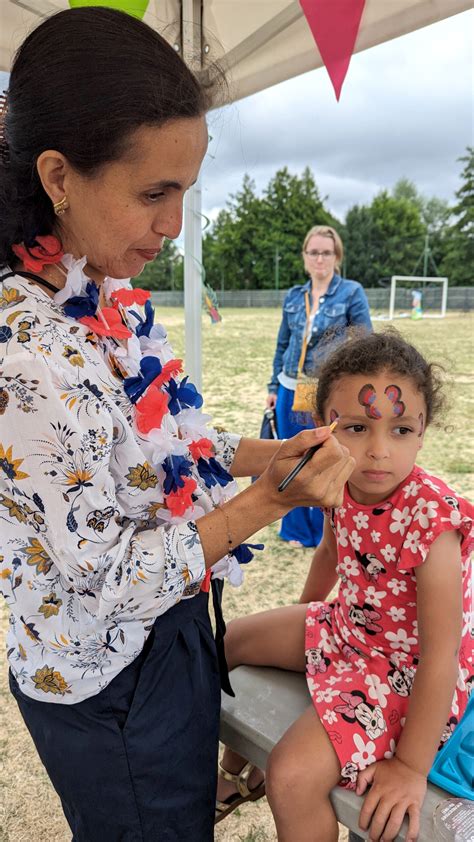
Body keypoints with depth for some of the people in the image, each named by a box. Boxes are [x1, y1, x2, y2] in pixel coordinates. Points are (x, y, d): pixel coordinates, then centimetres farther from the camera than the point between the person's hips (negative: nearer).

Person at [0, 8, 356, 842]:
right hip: (113, 681, -7)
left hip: (170, 626, 8)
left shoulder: (109, 292, -5)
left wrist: (265, 455, -5)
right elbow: (114, 579, -26)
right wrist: (270, 503, -28)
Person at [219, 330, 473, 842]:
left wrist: (411, 768, -21)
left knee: (293, 776, -23)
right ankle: (237, 772, 41)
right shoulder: (341, 486, -14)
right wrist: (304, 616, 23)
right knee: (227, 641, 16)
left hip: (406, 668, -7)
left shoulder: (432, 520, -34)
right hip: (346, 627, 8)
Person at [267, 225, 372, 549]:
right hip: (292, 392, 4)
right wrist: (274, 387, 13)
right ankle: (298, 530, 29)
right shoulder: (293, 296, 7)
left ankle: (326, 534, 24)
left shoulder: (352, 293, -5)